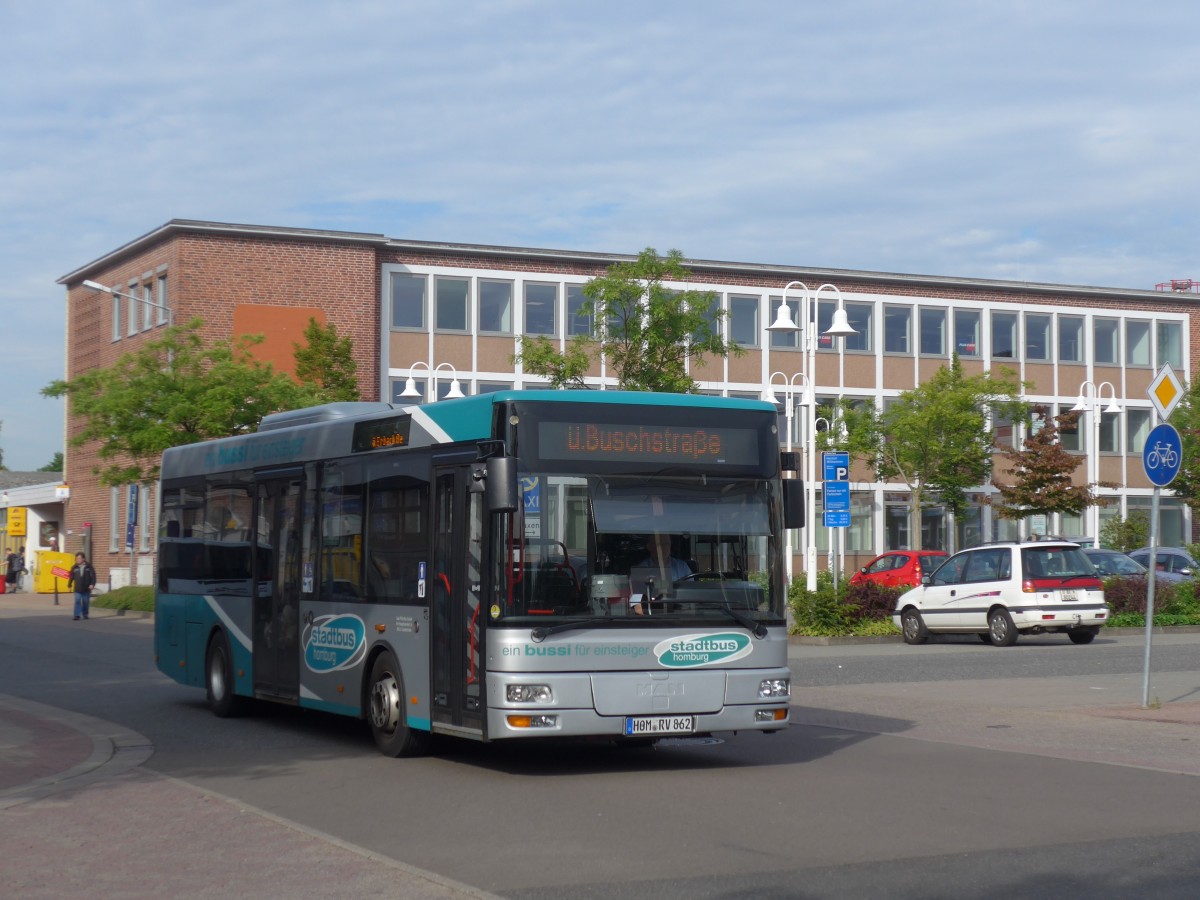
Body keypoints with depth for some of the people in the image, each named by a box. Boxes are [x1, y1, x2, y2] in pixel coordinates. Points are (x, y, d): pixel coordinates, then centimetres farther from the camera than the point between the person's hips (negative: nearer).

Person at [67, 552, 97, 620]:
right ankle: (77, 615, -12)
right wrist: (69, 584, 17)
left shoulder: (89, 567, 0)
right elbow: (71, 577, 13)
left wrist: (92, 584, -13)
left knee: (86, 602, 8)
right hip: (78, 589, 0)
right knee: (77, 601, -11)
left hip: (86, 589, 0)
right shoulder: (74, 567, 5)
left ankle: (85, 614, 23)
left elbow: (93, 576, -2)